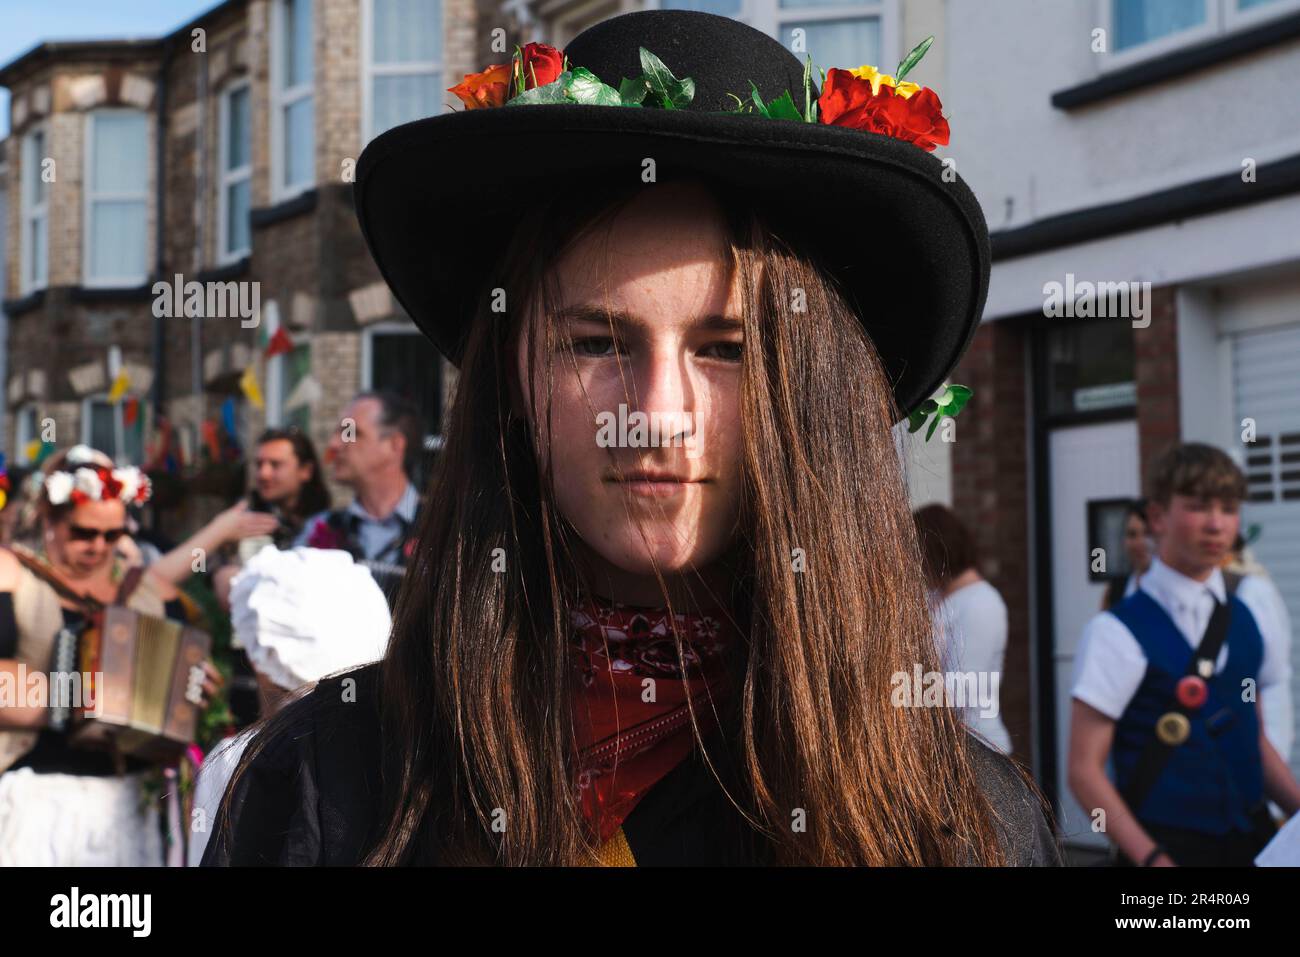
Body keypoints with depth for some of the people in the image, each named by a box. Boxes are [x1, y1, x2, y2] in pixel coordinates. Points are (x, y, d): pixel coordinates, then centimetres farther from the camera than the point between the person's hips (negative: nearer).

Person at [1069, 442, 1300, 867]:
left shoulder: (1250, 621, 7)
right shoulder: (1119, 634, -11)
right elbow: (1085, 770, -12)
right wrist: (1151, 858, -20)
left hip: (1252, 835, 5)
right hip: (1169, 845, -5)